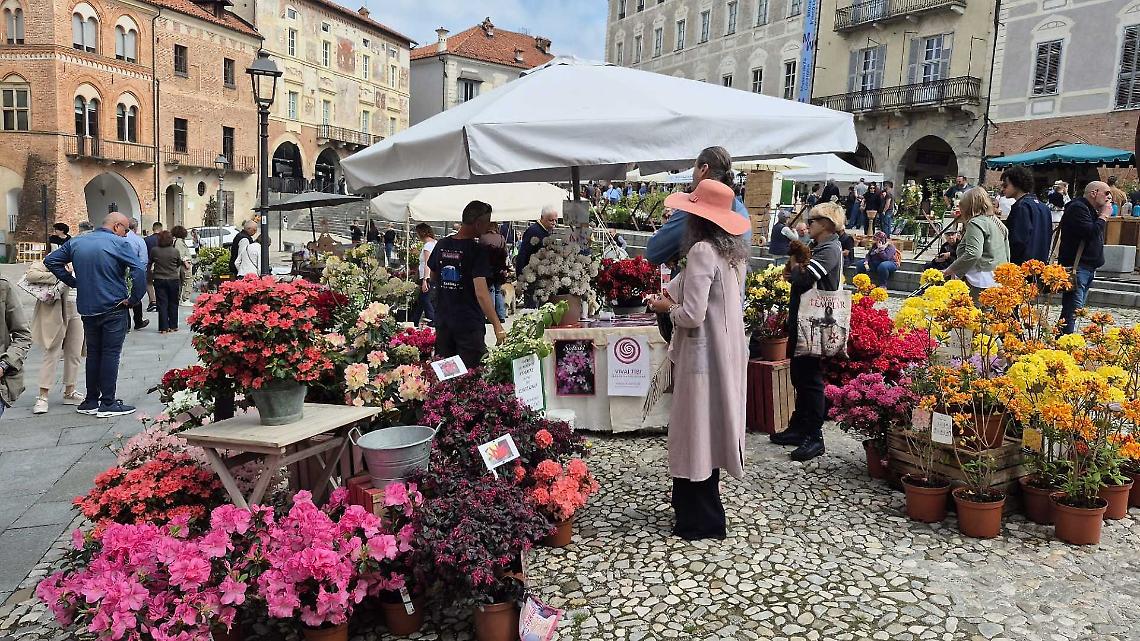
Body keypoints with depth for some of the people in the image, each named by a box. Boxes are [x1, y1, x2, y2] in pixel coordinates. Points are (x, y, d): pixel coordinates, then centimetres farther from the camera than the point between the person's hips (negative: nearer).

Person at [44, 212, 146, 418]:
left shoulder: (76, 242, 9)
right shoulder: (120, 244, -11)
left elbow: (51, 260, 13)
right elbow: (139, 270, -22)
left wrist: (73, 282, 9)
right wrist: (134, 298, -12)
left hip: (87, 309, 6)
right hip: (114, 309, -6)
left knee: (93, 353, 15)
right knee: (110, 354, 0)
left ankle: (90, 401, 20)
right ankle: (108, 404, 1)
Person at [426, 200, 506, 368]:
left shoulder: (442, 245, 3)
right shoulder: (477, 251, -16)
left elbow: (433, 277, 18)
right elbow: (481, 293, -25)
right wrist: (498, 327, -26)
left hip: (443, 320, 6)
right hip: (469, 323, -6)